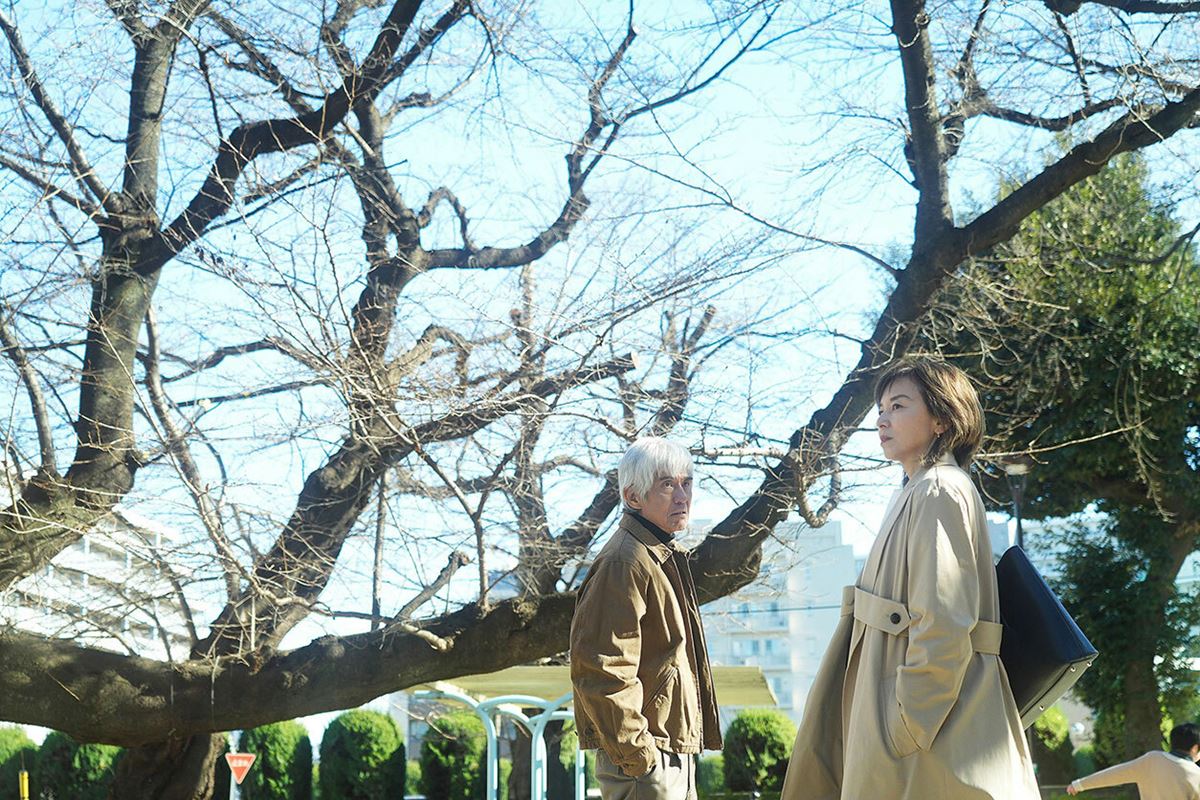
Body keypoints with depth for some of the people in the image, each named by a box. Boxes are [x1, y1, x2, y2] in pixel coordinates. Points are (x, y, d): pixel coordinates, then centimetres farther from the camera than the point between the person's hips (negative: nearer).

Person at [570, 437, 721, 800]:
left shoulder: (665, 555, 18)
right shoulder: (624, 562, -16)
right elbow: (602, 672, -23)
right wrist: (636, 755, -22)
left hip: (675, 751, 10)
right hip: (646, 759, -10)